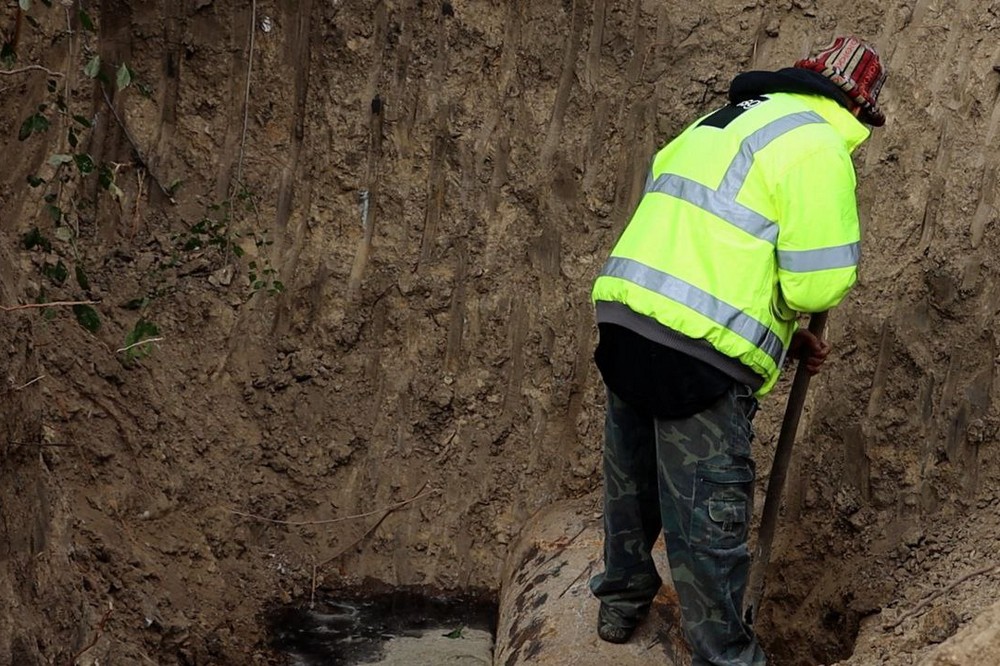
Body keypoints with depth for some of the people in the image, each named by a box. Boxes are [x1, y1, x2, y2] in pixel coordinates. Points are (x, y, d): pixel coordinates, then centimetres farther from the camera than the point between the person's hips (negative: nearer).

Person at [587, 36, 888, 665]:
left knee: (634, 481, 27)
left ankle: (622, 601, 45)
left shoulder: (717, 126, 21)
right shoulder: (815, 146, -8)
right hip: (698, 353, -9)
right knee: (708, 518, 4)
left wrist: (783, 337, 22)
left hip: (626, 321, 9)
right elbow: (818, 280, -15)